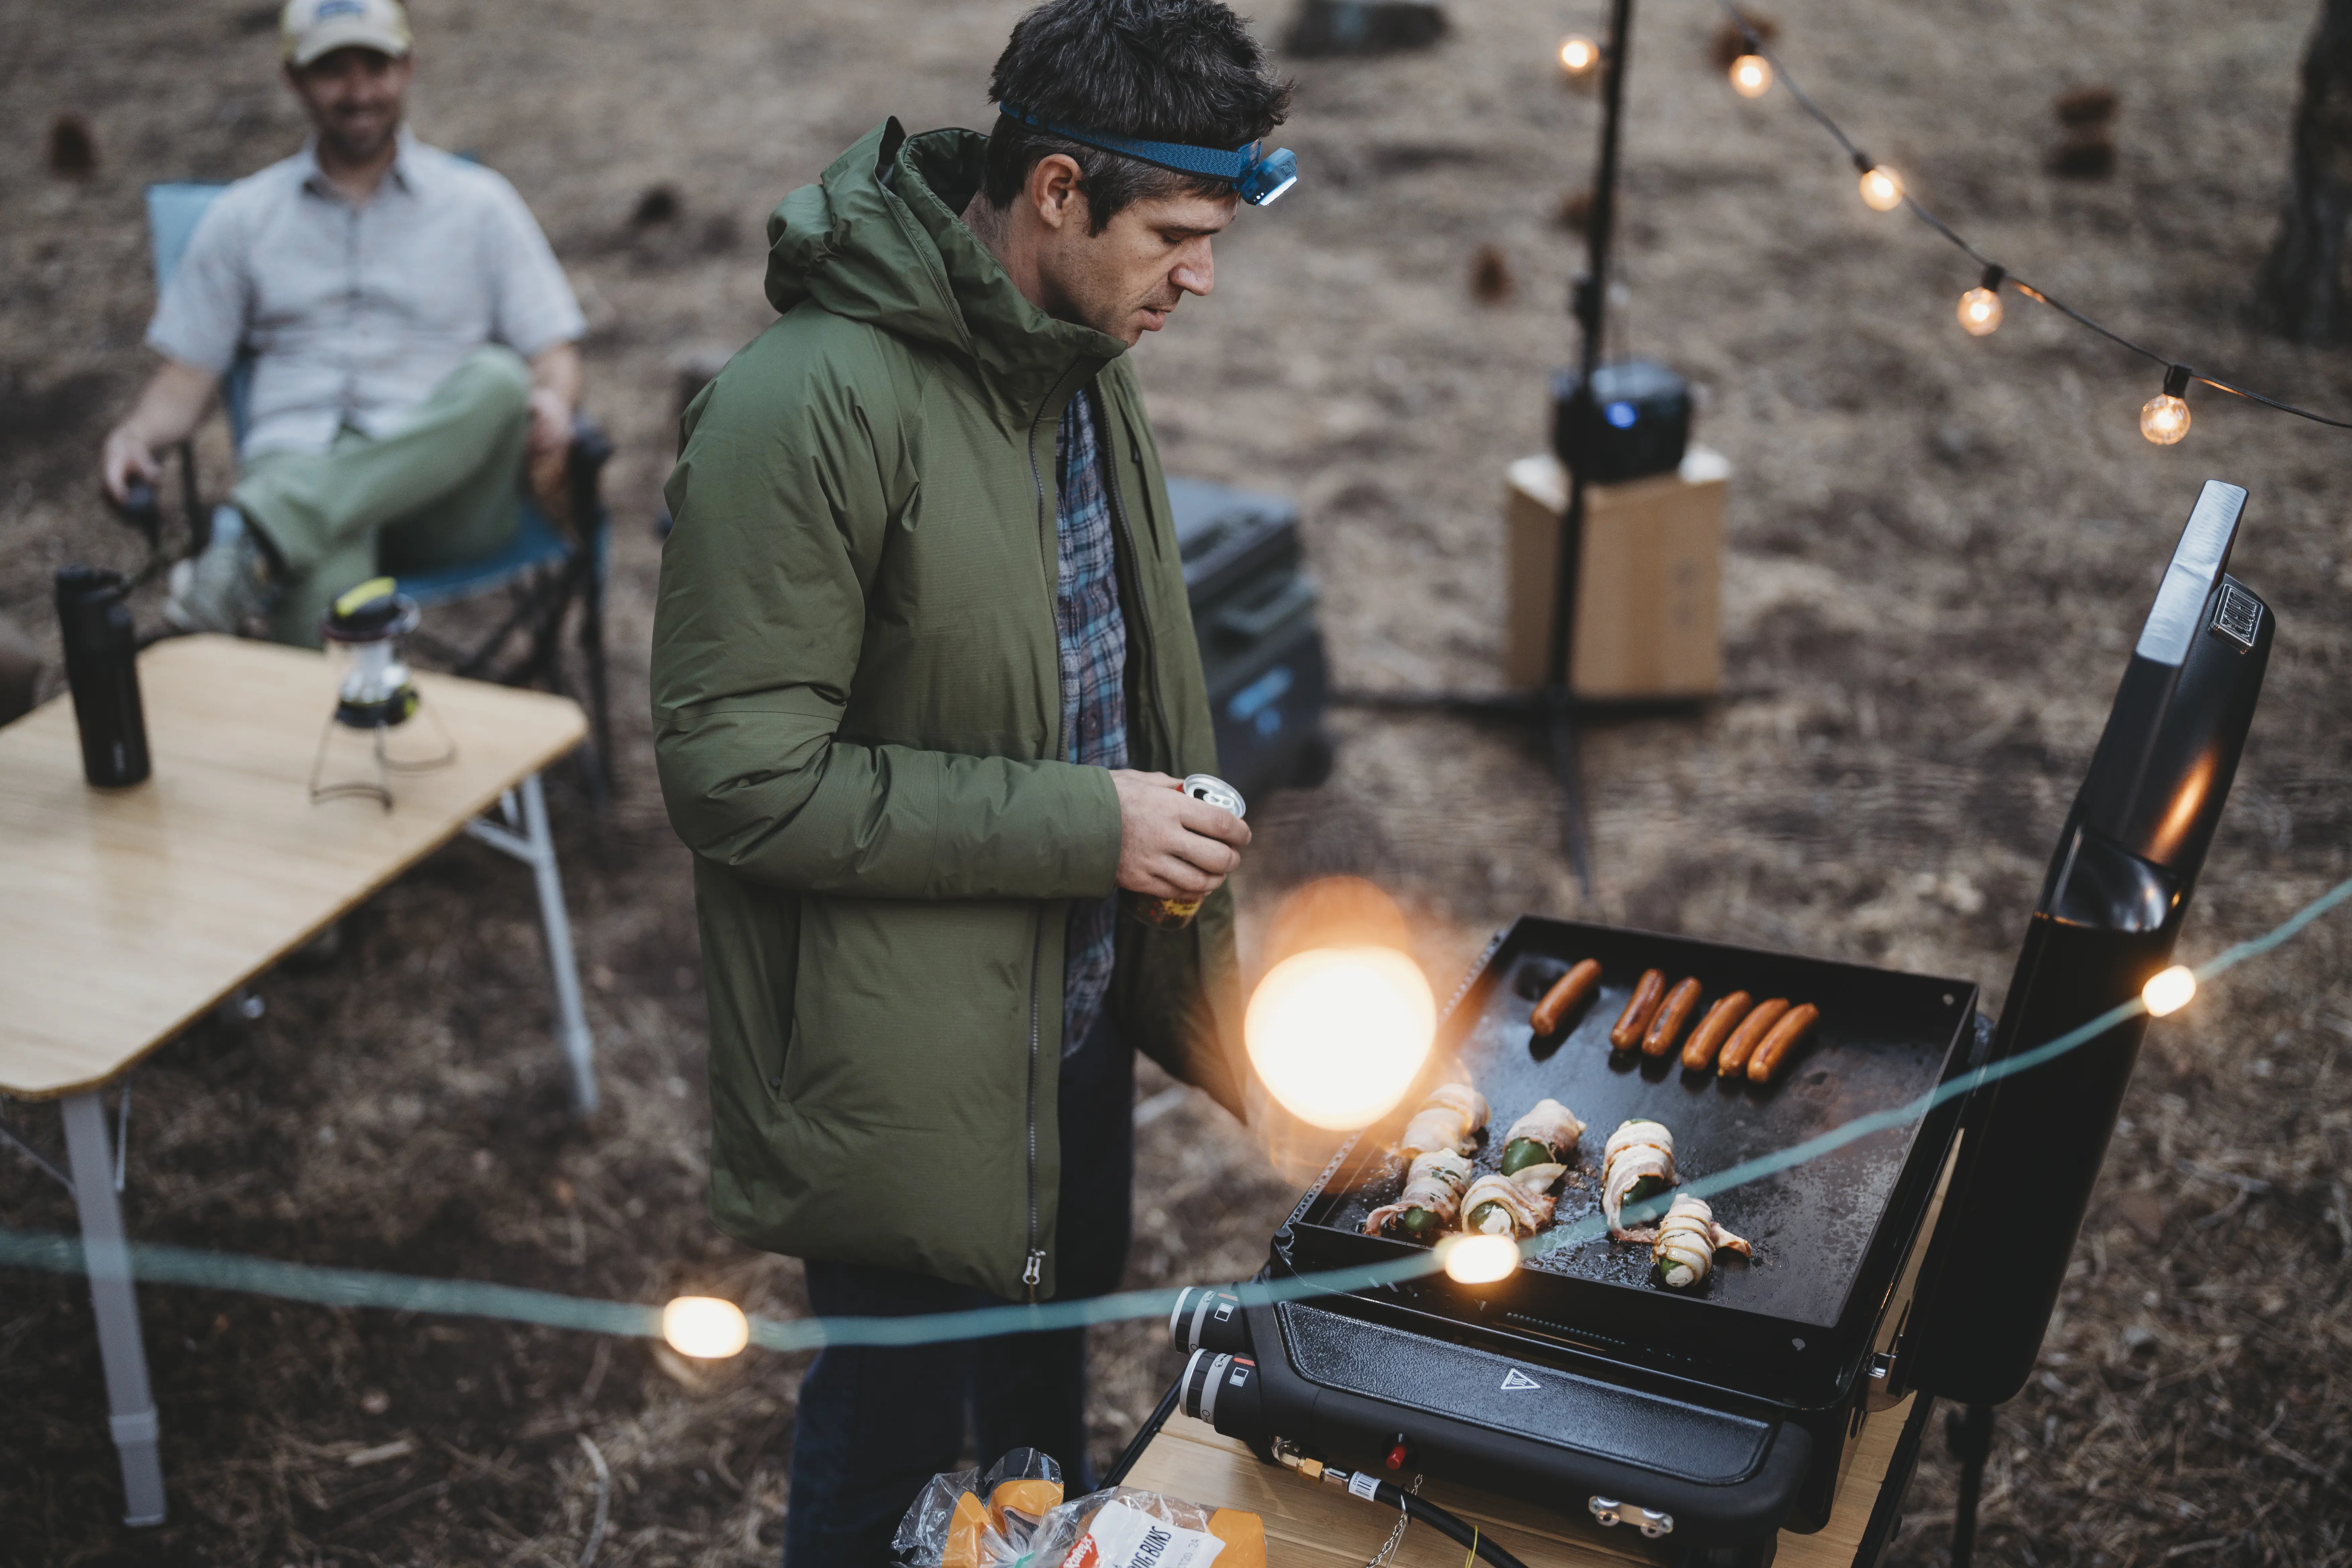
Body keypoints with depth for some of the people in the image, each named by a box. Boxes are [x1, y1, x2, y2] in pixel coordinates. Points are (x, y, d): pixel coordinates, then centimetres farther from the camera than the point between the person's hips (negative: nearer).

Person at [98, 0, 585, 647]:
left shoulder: (478, 202, 17)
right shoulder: (242, 218, 19)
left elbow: (553, 351, 10)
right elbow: (188, 376, 18)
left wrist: (552, 403, -15)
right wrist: (136, 435, -5)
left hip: (442, 483, 1)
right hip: (297, 465, -1)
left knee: (495, 379, -37)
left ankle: (255, 534, -41)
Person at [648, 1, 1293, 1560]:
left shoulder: (1080, 355, 2)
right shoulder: (809, 408, -26)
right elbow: (740, 776, -25)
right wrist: (1080, 828, -23)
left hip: (1078, 1025, 8)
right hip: (908, 1069, -8)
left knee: (1051, 1399, 26)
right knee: (896, 1442, 13)